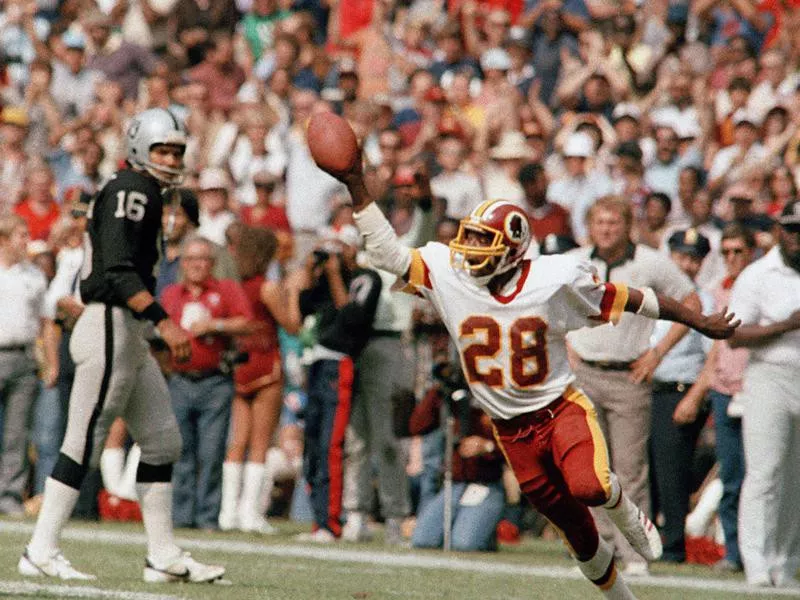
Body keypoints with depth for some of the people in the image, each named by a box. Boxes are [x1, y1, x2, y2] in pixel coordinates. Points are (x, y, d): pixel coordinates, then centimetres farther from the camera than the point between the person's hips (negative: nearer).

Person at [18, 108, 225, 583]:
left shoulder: (141, 193, 18)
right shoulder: (132, 190, -12)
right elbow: (118, 272, -22)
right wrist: (165, 322, -26)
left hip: (129, 334, 10)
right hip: (111, 328, -10)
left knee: (163, 442, 10)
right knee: (84, 443, -7)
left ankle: (164, 555, 12)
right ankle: (41, 552, -3)